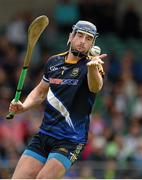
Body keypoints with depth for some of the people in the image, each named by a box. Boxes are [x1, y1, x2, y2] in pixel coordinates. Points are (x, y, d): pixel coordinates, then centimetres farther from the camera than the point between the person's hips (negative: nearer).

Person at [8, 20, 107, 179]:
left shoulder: (91, 64, -7)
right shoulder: (53, 62, 9)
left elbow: (95, 87, -30)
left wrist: (92, 68, -52)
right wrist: (23, 107, 6)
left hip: (71, 140, -5)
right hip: (43, 134, 5)